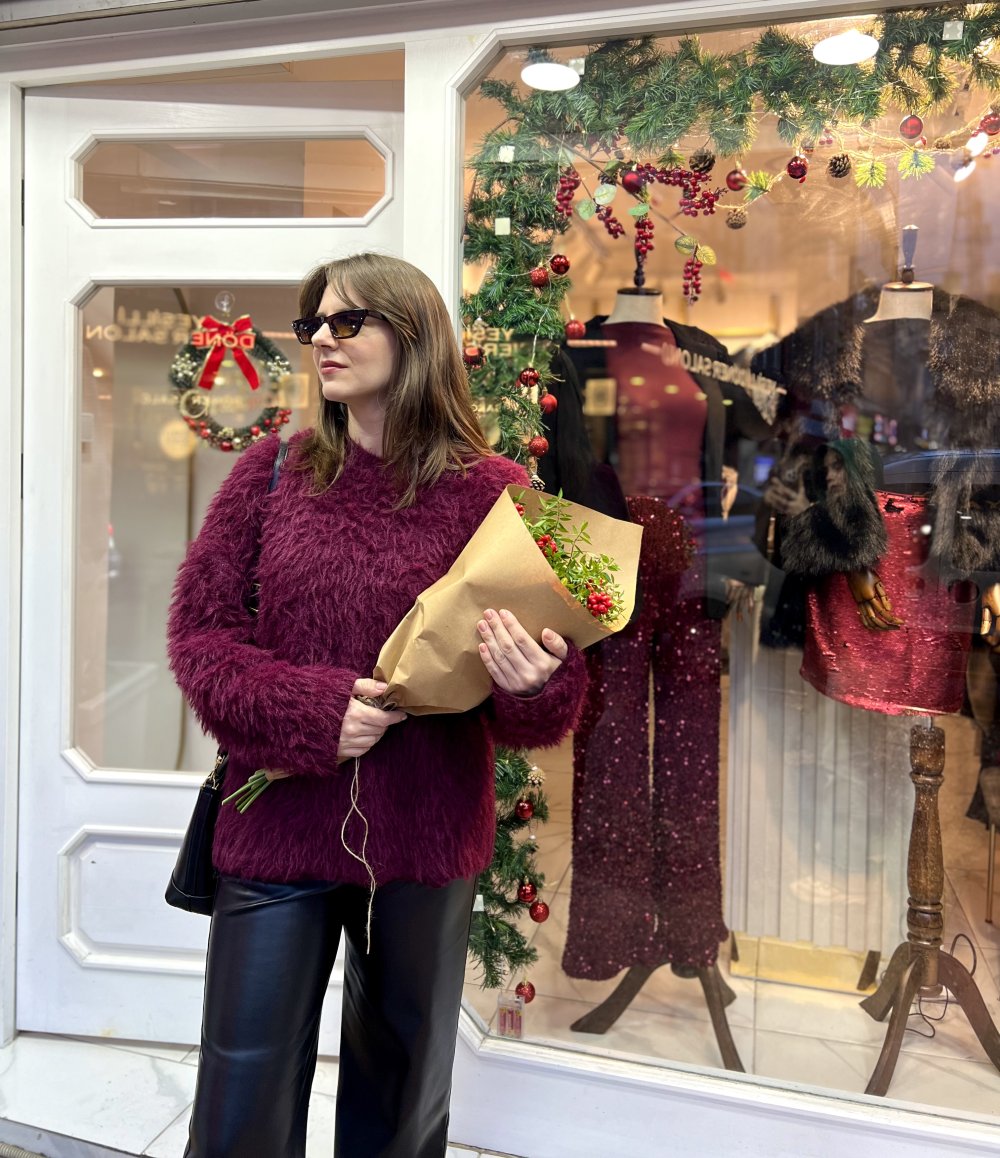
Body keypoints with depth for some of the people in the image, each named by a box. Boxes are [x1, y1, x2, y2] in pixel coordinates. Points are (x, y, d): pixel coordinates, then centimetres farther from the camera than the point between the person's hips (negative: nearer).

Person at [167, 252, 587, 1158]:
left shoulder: (491, 490, -6)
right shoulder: (273, 470, 1)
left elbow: (552, 700, -3)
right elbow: (199, 629, 0)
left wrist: (532, 686, -27)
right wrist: (309, 711, -16)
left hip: (427, 839, 0)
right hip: (277, 823, 1)